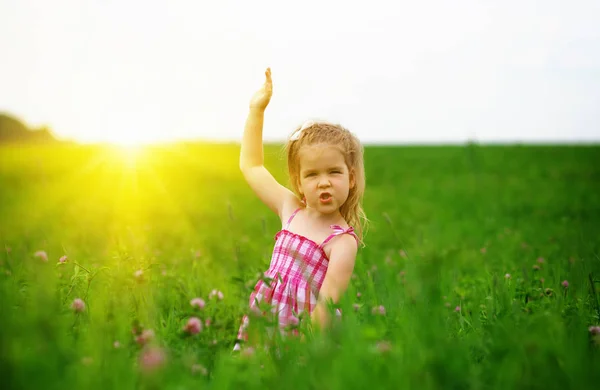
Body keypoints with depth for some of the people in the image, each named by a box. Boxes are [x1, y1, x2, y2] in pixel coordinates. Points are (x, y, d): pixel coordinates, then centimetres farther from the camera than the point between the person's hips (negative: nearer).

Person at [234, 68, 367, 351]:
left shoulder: (343, 241, -11)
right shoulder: (291, 210, 7)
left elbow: (327, 302, -21)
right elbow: (251, 165, 21)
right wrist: (256, 110, 19)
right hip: (258, 327, 5)